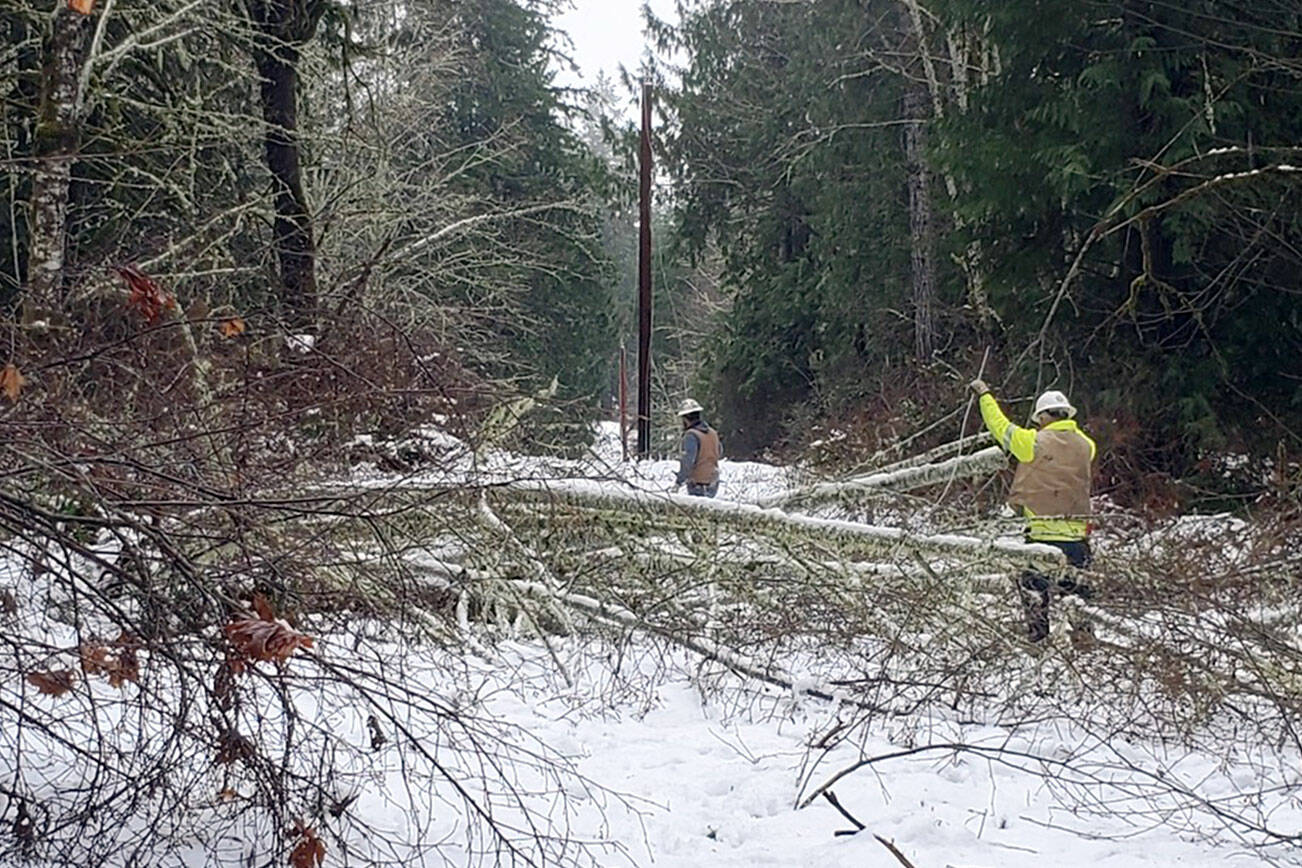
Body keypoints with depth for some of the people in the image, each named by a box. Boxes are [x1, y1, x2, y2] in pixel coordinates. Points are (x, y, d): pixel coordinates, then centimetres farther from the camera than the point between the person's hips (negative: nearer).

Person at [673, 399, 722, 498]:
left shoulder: (691, 435, -16)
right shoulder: (712, 433, 7)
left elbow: (688, 461, -23)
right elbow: (719, 453, 21)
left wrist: (678, 481, -20)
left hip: (698, 485, -8)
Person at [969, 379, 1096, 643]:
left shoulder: (1034, 442, -7)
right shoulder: (1084, 446, 5)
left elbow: (1001, 426, 5)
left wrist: (984, 395, 19)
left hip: (1043, 532, -4)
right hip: (1078, 531, 4)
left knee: (1034, 586, 5)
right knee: (1077, 588, 12)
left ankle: (1037, 637, 1)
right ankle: (1082, 635, 11)